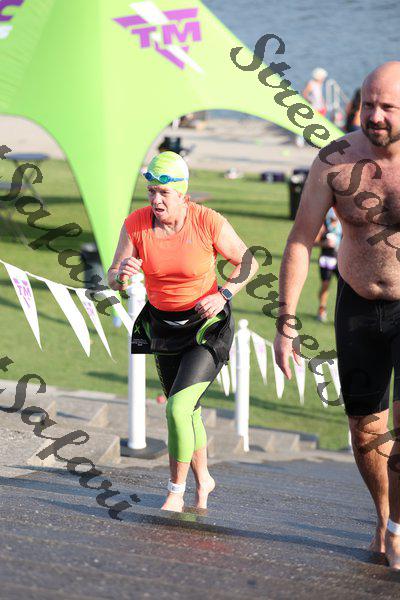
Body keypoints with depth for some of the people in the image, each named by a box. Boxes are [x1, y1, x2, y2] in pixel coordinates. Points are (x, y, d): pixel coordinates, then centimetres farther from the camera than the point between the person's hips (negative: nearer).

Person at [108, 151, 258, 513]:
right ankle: (203, 480, 41)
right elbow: (113, 279, -8)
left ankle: (176, 495, 0)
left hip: (207, 325, -4)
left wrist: (224, 295, -19)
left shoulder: (208, 222, -19)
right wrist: (122, 276, -31)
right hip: (163, 326, 5)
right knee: (188, 412, 18)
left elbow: (248, 262, -5)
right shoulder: (136, 224, -11)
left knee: (177, 408, -17)